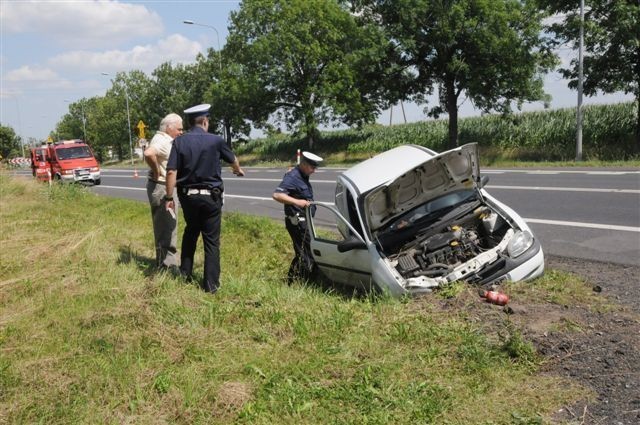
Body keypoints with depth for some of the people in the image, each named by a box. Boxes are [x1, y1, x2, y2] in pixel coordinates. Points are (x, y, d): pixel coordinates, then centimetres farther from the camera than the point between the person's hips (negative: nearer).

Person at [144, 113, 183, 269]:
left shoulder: (165, 140, 13)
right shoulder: (162, 140, -18)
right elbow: (148, 153, -38)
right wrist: (157, 172, -24)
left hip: (165, 187, 11)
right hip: (161, 187, -11)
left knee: (166, 226, 19)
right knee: (166, 227, -5)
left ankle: (166, 261, 30)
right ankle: (167, 263, 2)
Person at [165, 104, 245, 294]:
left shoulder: (179, 142, -4)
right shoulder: (216, 140, -5)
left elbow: (171, 172, -11)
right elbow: (233, 160, 13)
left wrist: (169, 197, -1)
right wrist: (238, 170, 36)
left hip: (187, 195, 3)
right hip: (210, 196, -2)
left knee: (190, 232, 25)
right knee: (211, 240, 5)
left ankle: (185, 272, 29)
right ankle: (211, 283, 7)